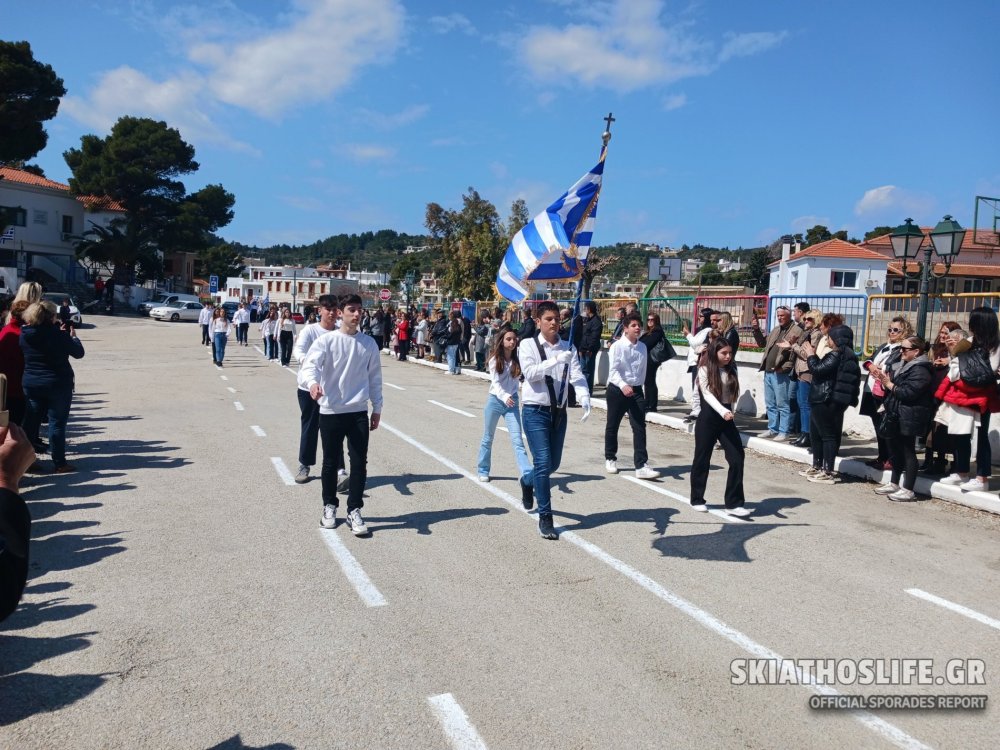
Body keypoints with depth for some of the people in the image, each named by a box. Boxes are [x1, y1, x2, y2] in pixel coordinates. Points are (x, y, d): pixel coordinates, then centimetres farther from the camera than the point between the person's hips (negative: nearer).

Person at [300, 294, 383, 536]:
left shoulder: (369, 343, 6)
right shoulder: (326, 341, -4)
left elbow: (374, 377, 12)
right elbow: (310, 364, -17)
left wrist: (377, 408, 11)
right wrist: (313, 383, -39)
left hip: (359, 412, 2)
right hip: (330, 411, -2)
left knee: (359, 463, 0)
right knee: (330, 462, 10)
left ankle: (354, 511, 10)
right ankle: (329, 506, 28)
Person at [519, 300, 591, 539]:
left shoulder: (567, 347, 3)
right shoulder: (528, 345, -6)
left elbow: (577, 375, -8)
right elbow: (530, 372, -20)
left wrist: (584, 398, -26)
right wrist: (556, 360, -30)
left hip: (559, 411, 5)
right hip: (535, 411, -5)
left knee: (554, 463, 16)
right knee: (543, 462, -9)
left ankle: (530, 481, 48)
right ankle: (545, 517, 0)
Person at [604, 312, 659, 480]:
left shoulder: (642, 347, 4)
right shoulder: (617, 346, -11)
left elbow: (643, 370, 12)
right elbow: (613, 370, -19)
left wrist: (638, 385, 10)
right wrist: (623, 386, -33)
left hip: (636, 390, 3)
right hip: (617, 389, -3)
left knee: (640, 427, -6)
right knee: (612, 426, 11)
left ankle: (641, 466, -7)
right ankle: (610, 459, 31)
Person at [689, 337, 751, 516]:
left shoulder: (732, 370, 7)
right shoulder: (705, 370, -8)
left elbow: (732, 394, 12)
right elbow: (708, 395, -19)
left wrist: (729, 412, 3)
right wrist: (723, 411, -30)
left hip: (727, 417, 4)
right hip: (708, 416, -4)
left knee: (737, 457, -7)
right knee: (702, 459, 6)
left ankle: (734, 503, -1)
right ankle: (697, 499, 22)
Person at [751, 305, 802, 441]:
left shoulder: (797, 331, -8)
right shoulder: (775, 330, 18)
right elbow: (763, 343, 25)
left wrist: (785, 367, -20)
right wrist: (756, 330, 11)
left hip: (781, 374, -8)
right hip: (768, 372, 8)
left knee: (782, 404, -3)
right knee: (770, 404, 14)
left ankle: (783, 432, 3)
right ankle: (773, 429, 24)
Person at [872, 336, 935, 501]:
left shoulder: (920, 370, -15)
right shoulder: (903, 365, 16)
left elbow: (908, 392, -23)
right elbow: (896, 387, 25)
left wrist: (889, 384, -14)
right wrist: (886, 381, 5)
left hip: (909, 418, -10)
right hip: (897, 416, 10)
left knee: (908, 451, -4)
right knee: (895, 449, 15)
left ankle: (908, 490, 1)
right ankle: (894, 483, 25)